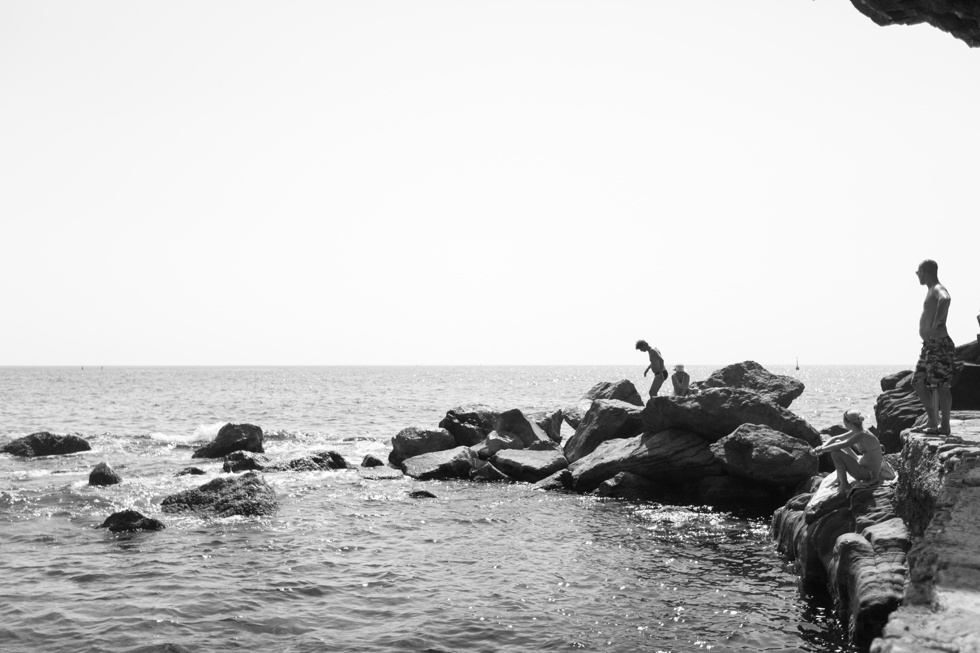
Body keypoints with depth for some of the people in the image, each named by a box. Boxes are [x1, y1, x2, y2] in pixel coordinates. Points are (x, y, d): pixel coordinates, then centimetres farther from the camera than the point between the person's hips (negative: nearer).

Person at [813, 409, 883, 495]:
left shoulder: (861, 435, -26)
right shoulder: (856, 432, 1)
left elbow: (840, 446, -30)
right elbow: (836, 438, 7)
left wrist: (822, 449, -18)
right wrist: (823, 446, -9)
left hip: (868, 474, -9)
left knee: (835, 453, -18)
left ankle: (844, 485, -5)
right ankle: (840, 477, 24)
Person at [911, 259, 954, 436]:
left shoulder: (938, 290, -12)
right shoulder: (932, 291, 19)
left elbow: (945, 299, -38)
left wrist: (936, 323, -32)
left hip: (939, 345, -10)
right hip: (929, 345, 11)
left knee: (941, 385, -7)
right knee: (918, 382, 13)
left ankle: (944, 426, -3)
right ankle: (932, 421, 17)